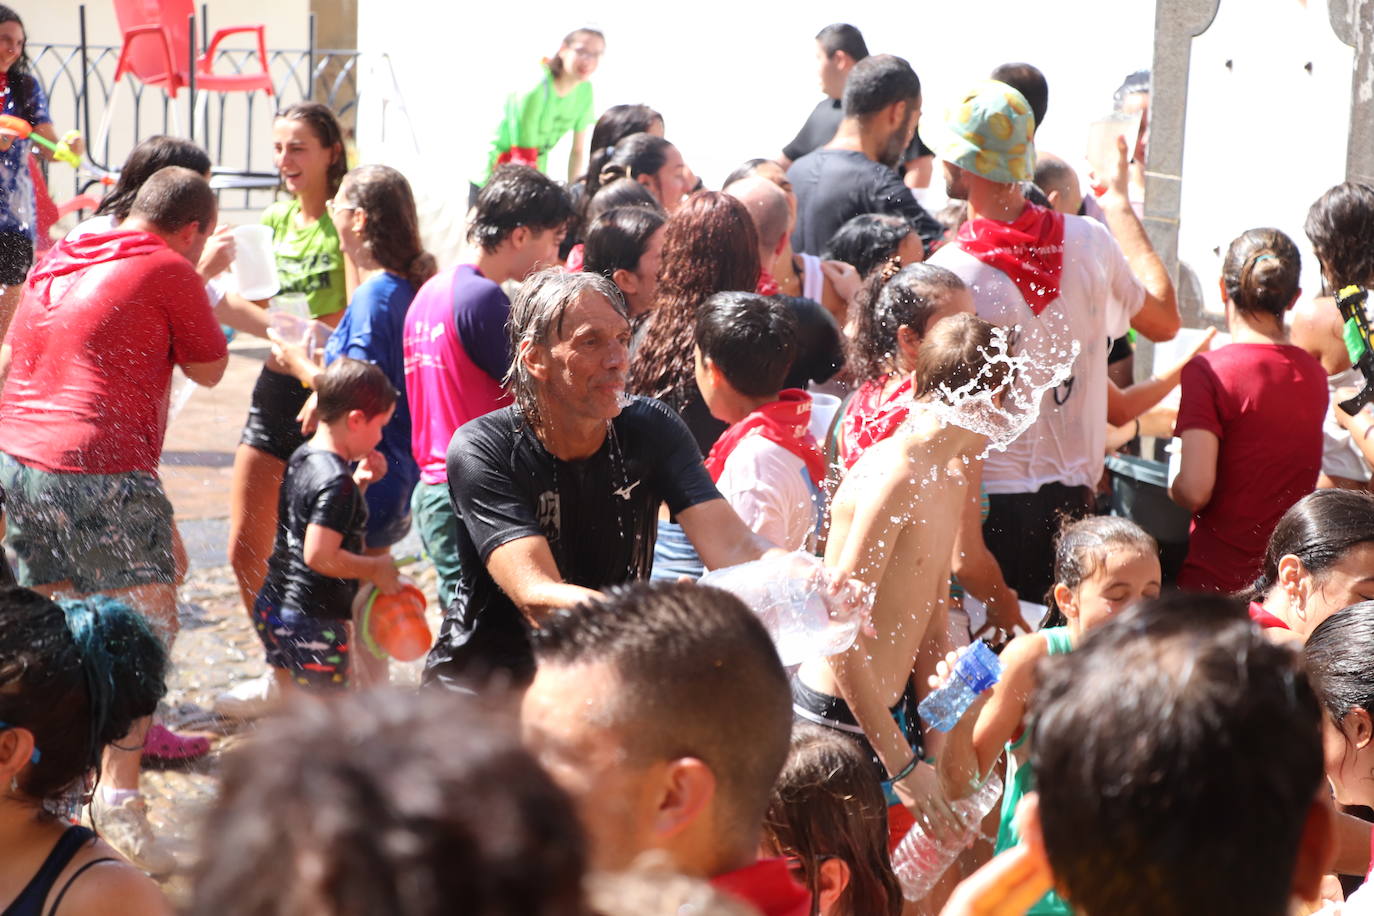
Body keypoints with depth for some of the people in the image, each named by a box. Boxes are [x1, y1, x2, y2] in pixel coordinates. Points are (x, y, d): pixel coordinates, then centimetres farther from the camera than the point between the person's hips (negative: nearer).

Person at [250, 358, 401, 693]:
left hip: (272, 609, 9)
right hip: (315, 621, -9)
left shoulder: (301, 458, 6)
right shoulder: (336, 480, -22)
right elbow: (319, 555, -28)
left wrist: (359, 482, 7)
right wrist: (376, 569, -16)